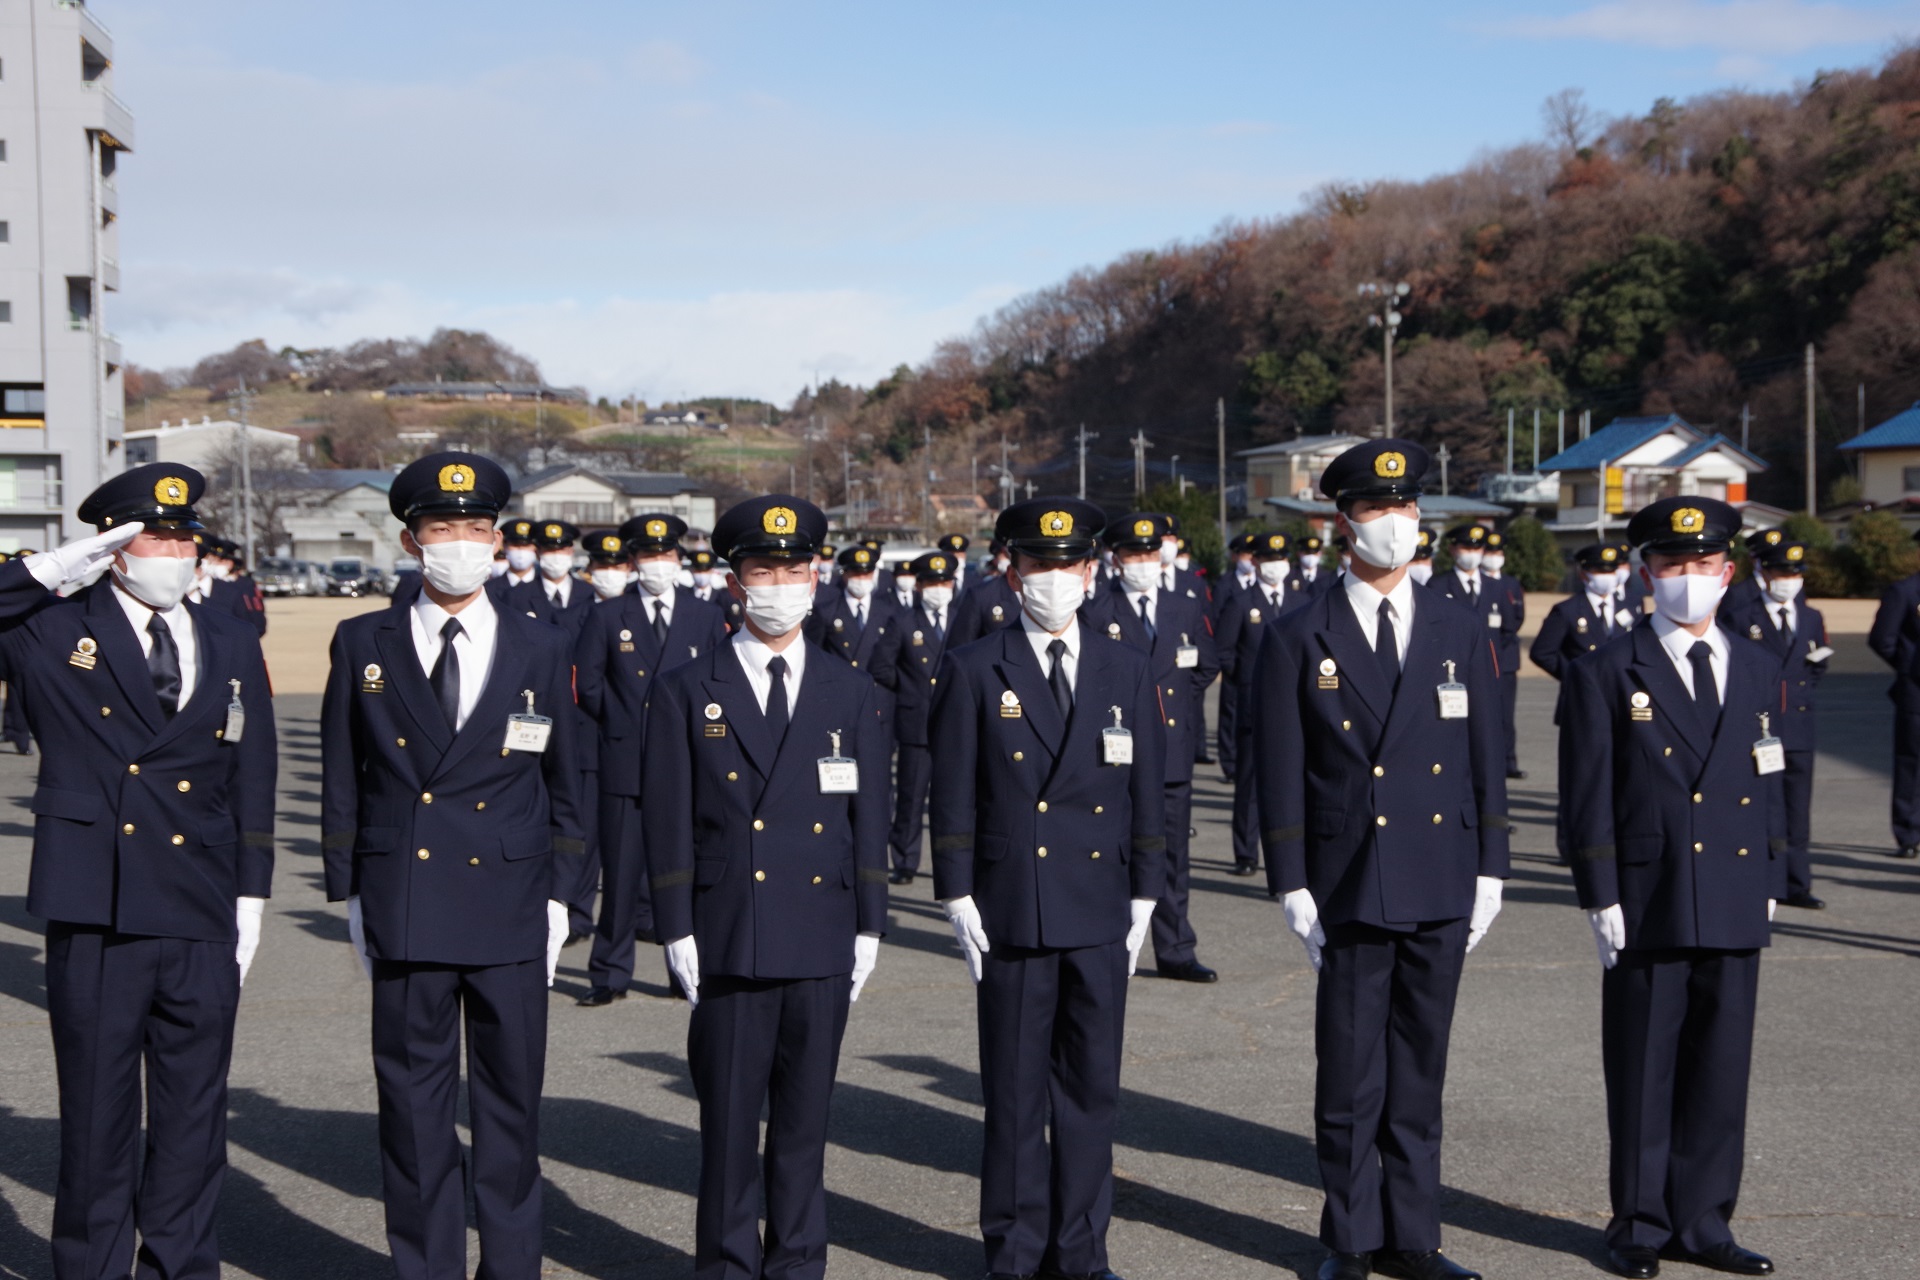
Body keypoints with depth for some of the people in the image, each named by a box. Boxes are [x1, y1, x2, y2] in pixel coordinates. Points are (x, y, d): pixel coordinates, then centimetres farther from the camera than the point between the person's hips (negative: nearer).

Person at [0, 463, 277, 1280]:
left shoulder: (232, 646, 11)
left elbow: (252, 782, 12)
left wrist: (251, 897, 7)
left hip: (202, 922, 3)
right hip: (95, 920, -3)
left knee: (194, 1120, 11)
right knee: (97, 1122, 6)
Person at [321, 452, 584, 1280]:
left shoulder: (542, 651, 6)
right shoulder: (363, 645, 5)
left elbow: (564, 786, 10)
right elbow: (342, 783, 8)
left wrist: (560, 899, 6)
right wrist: (349, 894, 4)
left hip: (510, 910, 0)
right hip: (404, 911, 0)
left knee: (510, 1099, 7)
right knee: (413, 1102, 5)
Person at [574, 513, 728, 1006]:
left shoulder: (708, 618, 9)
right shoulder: (608, 617, 6)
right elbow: (585, 682, 7)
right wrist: (620, 721, 5)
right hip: (625, 762, -1)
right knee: (621, 870, 0)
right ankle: (610, 973, 8)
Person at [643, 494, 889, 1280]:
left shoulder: (852, 695, 9)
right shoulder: (688, 692, 2)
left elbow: (869, 821, 10)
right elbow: (668, 823, 0)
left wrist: (869, 929, 5)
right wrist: (677, 933, -5)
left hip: (823, 943, 2)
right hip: (729, 942, -2)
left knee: (805, 1118, 9)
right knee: (728, 1119, 3)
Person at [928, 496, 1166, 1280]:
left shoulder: (1126, 672, 8)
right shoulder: (974, 672, 1)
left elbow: (1147, 794, 10)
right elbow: (953, 798, 0)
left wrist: (1144, 901, 6)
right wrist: (959, 902, -5)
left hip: (1100, 920, 2)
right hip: (1012, 918, -2)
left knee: (1092, 1091, 7)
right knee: (1015, 1097, 3)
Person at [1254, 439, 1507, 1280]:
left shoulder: (1461, 635, 8)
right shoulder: (1299, 641, -1)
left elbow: (1485, 763, 10)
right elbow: (1281, 776, -2)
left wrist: (1489, 872, 5)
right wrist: (1292, 887, -6)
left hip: (1442, 892, 3)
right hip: (1351, 889, -3)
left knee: (1419, 1073, 10)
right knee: (1350, 1079, 3)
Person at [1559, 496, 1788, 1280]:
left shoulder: (1758, 670, 11)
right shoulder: (1607, 675, -3)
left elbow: (1770, 786, 15)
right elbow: (1587, 798, -5)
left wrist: (1771, 884, 9)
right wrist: (1601, 899, -9)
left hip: (1735, 912, 4)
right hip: (1648, 910, -4)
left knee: (1721, 1069, 8)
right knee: (1642, 1074, 4)